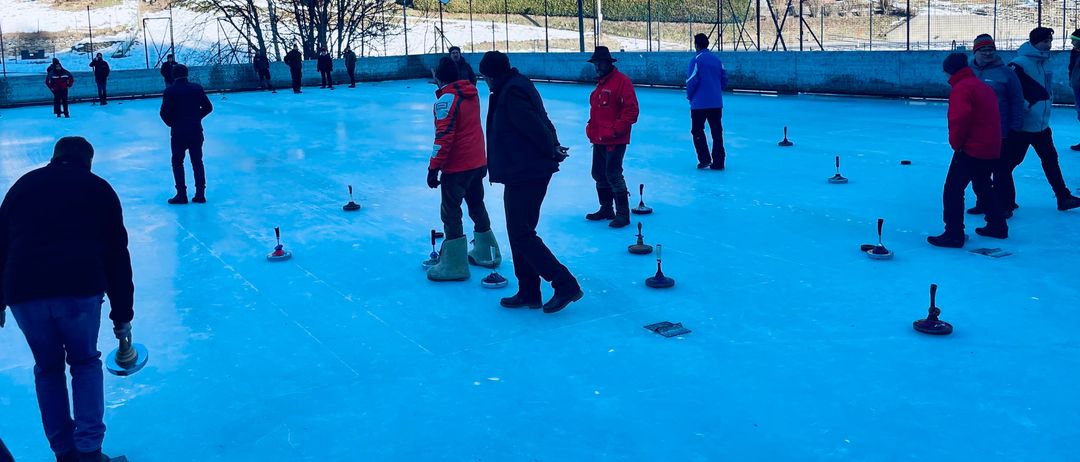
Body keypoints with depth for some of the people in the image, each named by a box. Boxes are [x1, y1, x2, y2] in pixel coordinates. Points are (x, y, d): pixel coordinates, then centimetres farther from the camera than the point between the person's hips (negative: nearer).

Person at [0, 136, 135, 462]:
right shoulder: (98, 188, 17)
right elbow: (117, 255, 15)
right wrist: (122, 315, 20)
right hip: (79, 288, -2)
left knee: (48, 368, 22)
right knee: (85, 362, 20)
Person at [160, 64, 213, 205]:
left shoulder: (170, 91, -9)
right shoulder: (197, 88, 0)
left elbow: (164, 112, -11)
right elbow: (208, 107, 2)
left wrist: (171, 123, 7)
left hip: (178, 132, -3)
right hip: (196, 131, 3)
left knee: (177, 162, 9)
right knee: (197, 162, 11)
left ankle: (181, 194, 5)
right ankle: (200, 194, 9)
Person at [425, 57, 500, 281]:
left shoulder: (447, 98, -17)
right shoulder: (471, 93, 7)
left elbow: (444, 136, -21)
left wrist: (434, 168, -18)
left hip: (457, 166, -8)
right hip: (478, 162, 8)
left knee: (451, 212, -1)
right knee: (476, 205, 21)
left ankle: (454, 265, 2)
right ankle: (486, 253, 33)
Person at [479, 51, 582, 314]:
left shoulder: (510, 93, -17)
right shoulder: (518, 86, 16)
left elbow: (535, 126, -23)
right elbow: (542, 122, 15)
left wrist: (552, 151, -10)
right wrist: (554, 147, 2)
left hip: (524, 174, -10)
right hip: (527, 172, 10)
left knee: (521, 234, -6)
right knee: (520, 232, 15)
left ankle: (565, 284, -4)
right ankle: (528, 292, 23)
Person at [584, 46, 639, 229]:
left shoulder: (621, 81, -12)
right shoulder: (600, 83, 16)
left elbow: (631, 110, -18)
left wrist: (616, 130, -20)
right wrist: (591, 128, 13)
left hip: (615, 140, -9)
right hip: (599, 139, 9)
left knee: (613, 175, -11)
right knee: (599, 174, 15)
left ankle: (623, 213, -3)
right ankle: (606, 209, 29)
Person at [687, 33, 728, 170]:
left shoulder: (696, 60, -10)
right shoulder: (717, 59, 8)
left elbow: (692, 81, -13)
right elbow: (724, 79, 9)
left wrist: (689, 96, 3)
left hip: (699, 102, -5)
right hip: (716, 102, 5)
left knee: (697, 130, 8)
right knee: (717, 132, 7)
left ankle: (704, 159, -1)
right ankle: (718, 162, 6)